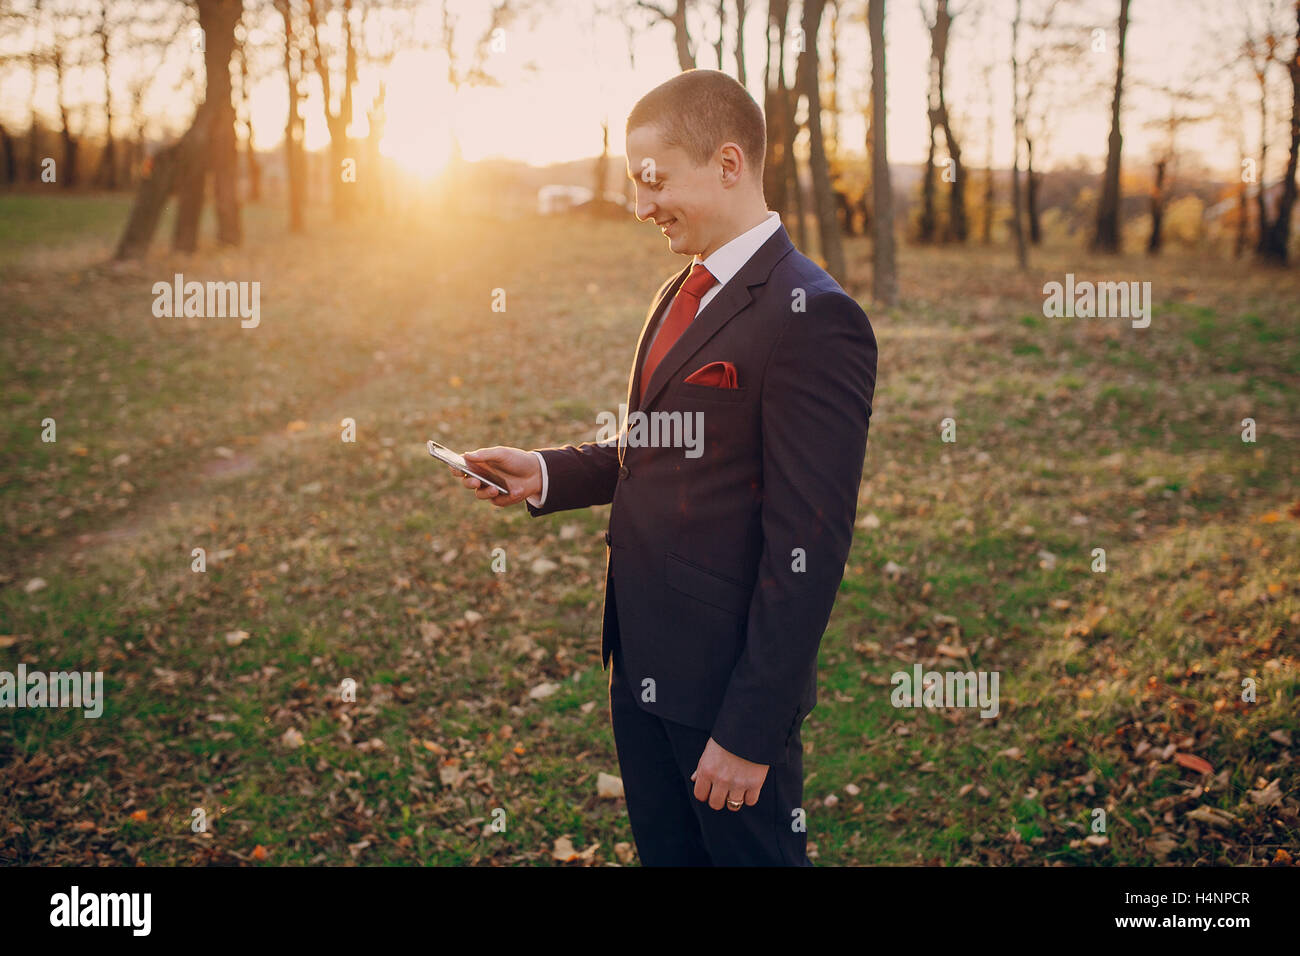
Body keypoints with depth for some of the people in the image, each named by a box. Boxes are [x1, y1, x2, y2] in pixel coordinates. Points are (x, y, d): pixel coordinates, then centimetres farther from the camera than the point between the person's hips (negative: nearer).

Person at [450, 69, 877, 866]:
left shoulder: (812, 317, -19)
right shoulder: (680, 295, 12)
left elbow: (808, 545, -22)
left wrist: (751, 729, -20)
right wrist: (548, 474, 3)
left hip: (728, 682, -8)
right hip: (641, 666, 9)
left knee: (746, 851, 10)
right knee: (664, 853, 22)